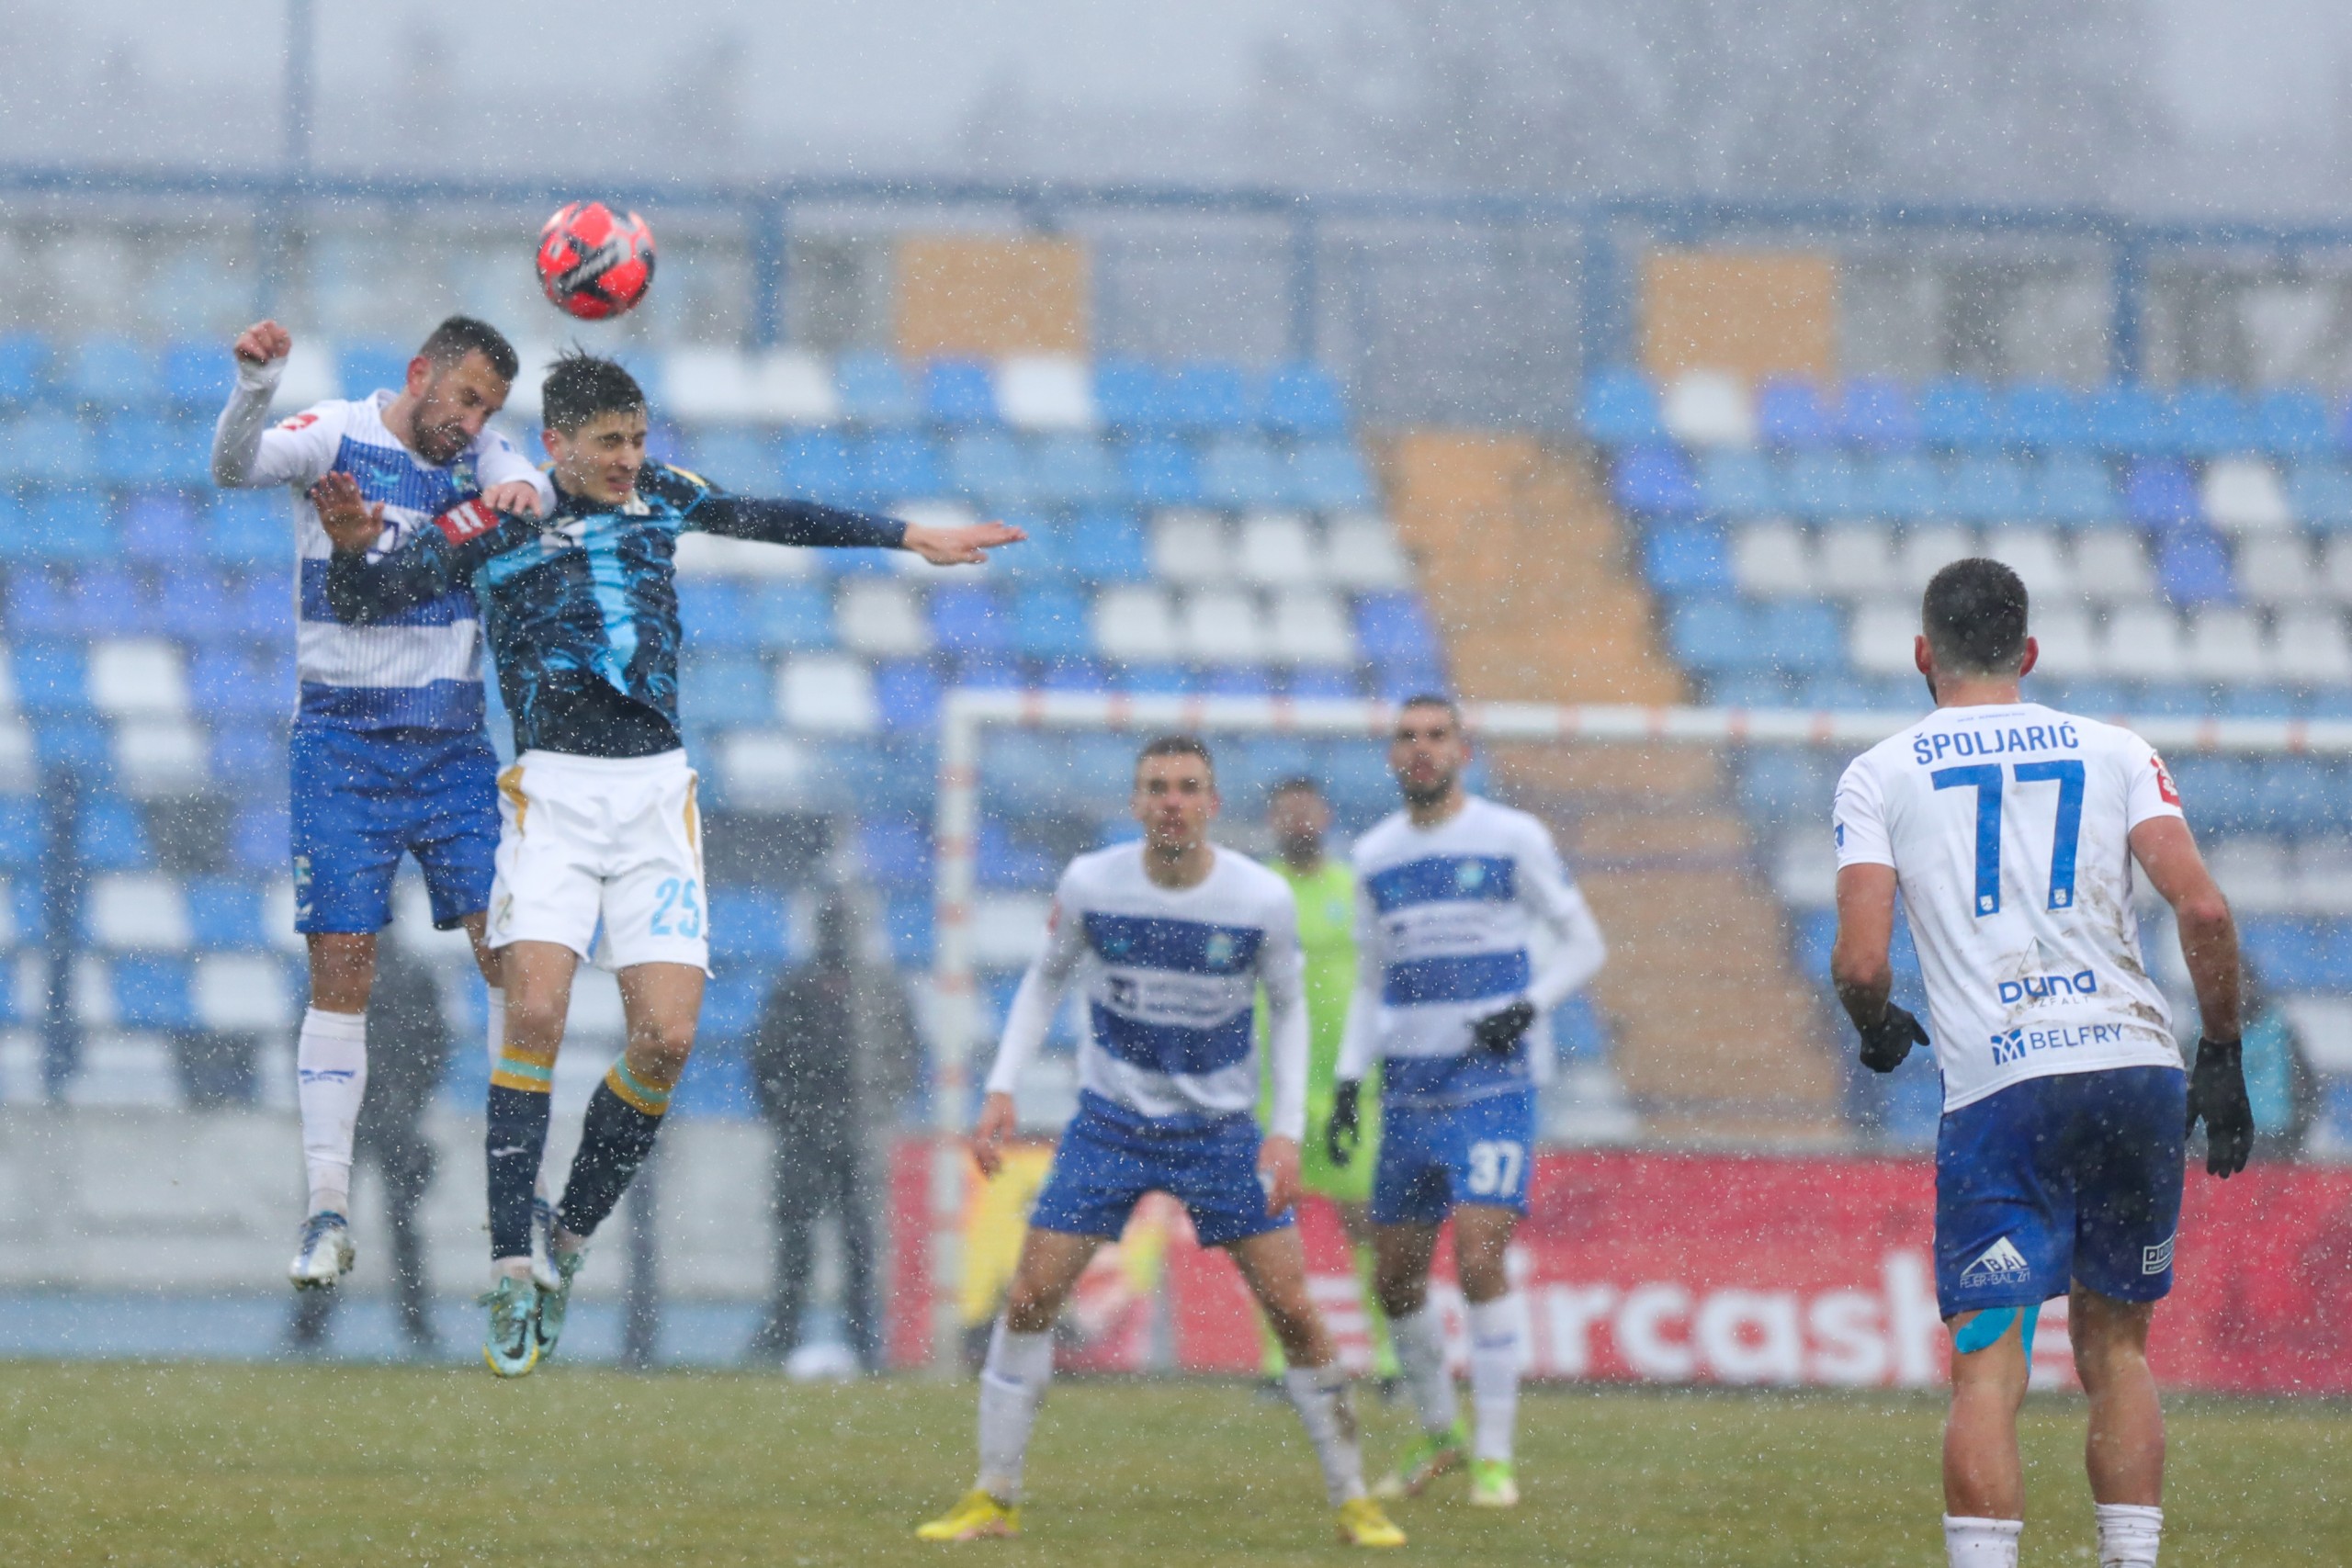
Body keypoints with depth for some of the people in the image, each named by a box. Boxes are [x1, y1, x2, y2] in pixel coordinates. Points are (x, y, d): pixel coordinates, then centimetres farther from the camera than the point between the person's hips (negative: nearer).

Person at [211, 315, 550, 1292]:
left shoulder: (483, 458, 7)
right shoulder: (336, 435, -4)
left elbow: (541, 498, -11)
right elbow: (233, 466, -21)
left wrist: (523, 496, -35)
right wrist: (256, 386, -41)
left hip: (454, 743, 4)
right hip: (343, 743, -4)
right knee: (340, 971, -7)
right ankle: (327, 1213, -3)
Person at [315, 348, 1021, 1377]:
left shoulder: (657, 494, 12)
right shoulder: (495, 525, -2)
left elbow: (770, 519, 28)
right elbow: (366, 601, -5)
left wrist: (909, 539, 34)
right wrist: (351, 548, -28)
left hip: (655, 797, 4)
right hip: (554, 794, -4)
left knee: (667, 1039, -8)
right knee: (535, 1014, -20)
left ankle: (569, 1241, 10)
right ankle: (511, 1271, -15)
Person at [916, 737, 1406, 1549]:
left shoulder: (1263, 900, -13)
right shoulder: (1090, 885, -12)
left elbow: (1287, 1009, 2)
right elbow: (1045, 979, 4)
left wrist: (1288, 1129, -7)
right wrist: (1002, 1089, -5)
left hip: (1221, 1127, -1)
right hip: (1110, 1118, 1)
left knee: (1293, 1309, -7)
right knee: (1030, 1297, -7)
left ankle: (1352, 1500, 7)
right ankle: (993, 1499, 5)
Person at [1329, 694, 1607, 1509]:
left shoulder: (1511, 838, -2)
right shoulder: (1375, 855, 11)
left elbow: (1584, 944, 3)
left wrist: (1528, 1006, -14)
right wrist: (1349, 1080, 9)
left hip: (1493, 1087, -5)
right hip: (1408, 1095, 5)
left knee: (1479, 1256, -17)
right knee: (1395, 1278, 5)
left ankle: (1494, 1454, -9)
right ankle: (1439, 1433, 26)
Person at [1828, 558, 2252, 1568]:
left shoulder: (1881, 775, 8)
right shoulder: (2113, 753, 13)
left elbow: (1860, 963, -3)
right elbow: (2203, 911, 0)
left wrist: (1878, 1030, 19)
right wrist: (2222, 1056, 10)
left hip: (2001, 1088, -2)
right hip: (2140, 1068, 2)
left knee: (1987, 1367, -4)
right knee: (2116, 1349, 17)